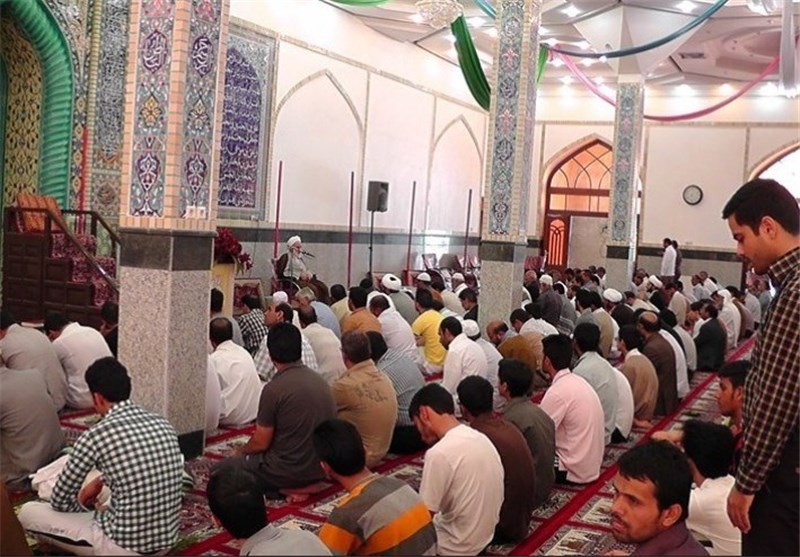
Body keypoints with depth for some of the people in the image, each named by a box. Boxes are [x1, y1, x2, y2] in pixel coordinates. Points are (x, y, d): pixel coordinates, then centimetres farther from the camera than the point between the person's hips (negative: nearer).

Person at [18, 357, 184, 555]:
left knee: (28, 512, 8)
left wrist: (83, 509, 20)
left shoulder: (96, 436, -14)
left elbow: (60, 500, 0)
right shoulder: (163, 425, 3)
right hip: (167, 540, 6)